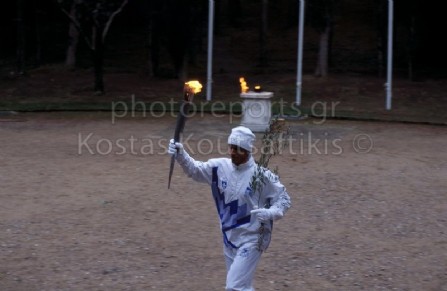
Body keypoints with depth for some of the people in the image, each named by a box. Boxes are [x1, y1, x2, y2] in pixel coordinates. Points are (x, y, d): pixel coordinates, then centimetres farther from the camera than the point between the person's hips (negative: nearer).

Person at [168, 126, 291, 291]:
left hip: (252, 240, -6)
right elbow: (195, 169, -7)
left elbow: (284, 200, -9)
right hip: (229, 238, 6)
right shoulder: (220, 167, -2)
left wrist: (269, 213, -29)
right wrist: (181, 155, -26)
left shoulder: (261, 175, -16)